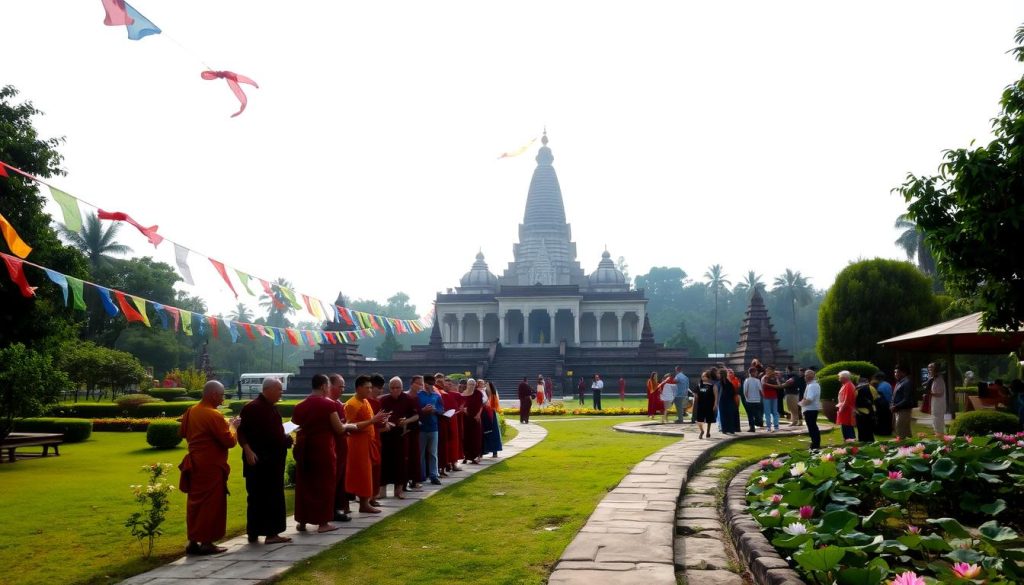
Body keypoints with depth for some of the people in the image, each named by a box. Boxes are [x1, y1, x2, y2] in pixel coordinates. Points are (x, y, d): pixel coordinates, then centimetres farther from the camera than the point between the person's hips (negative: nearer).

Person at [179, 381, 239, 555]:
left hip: (194, 464, 8)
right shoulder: (214, 415, -18)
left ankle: (193, 541, 18)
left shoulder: (190, 412, 7)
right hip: (211, 466, -8)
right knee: (212, 503, 0)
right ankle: (207, 542, 4)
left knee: (195, 502, 13)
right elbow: (229, 441, -19)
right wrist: (231, 426, -1)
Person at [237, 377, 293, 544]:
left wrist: (285, 438, 15)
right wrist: (248, 450, -26)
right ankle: (253, 534, 3)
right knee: (257, 497, -3)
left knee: (274, 497, 10)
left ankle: (272, 533, 16)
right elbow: (241, 431, -18)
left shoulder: (271, 408, 15)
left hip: (273, 460, 9)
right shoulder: (252, 407, -13)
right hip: (258, 461, -9)